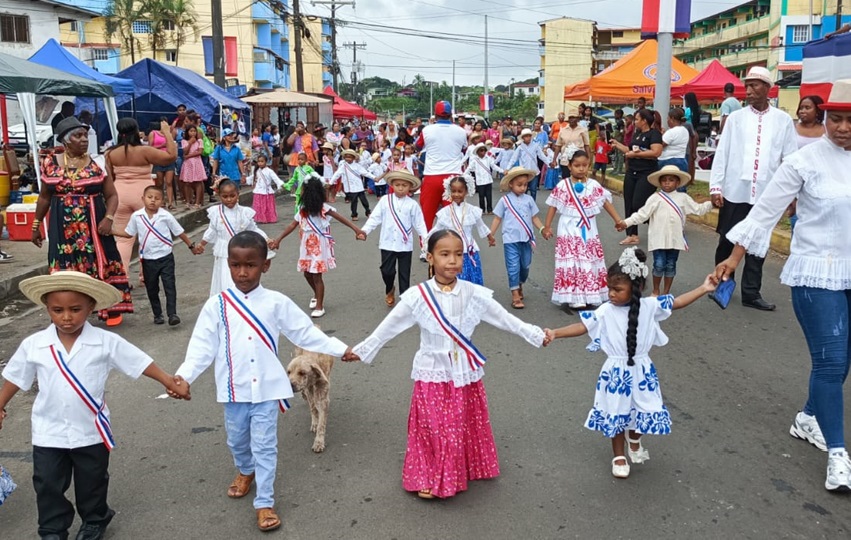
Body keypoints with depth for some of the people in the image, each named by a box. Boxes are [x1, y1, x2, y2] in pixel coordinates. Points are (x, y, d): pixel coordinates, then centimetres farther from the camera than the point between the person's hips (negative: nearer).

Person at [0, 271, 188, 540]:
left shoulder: (106, 342, -15)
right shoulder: (33, 345, -10)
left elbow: (141, 362, -10)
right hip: (49, 432, 1)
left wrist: (169, 382, -14)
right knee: (48, 486, 11)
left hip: (91, 431, -1)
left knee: (92, 484, 18)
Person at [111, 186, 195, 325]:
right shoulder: (137, 216, -2)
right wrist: (112, 231, 0)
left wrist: (191, 245, 5)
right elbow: (128, 233, 11)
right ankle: (157, 315, 24)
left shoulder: (165, 216, -8)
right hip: (148, 259, 3)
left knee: (170, 286, -7)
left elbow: (179, 232, 1)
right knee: (151, 288, 11)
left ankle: (172, 314, -3)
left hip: (165, 257, -3)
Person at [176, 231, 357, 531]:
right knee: (237, 441, 22)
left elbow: (305, 333, 1)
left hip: (266, 389, -2)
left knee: (264, 446, 4)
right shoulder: (217, 306, -6)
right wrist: (184, 376, -20)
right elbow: (203, 346, -7)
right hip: (234, 389, 2)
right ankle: (245, 471, 52)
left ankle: (264, 503, 17)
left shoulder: (276, 303, -6)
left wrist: (340, 349, 0)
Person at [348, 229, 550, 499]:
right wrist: (362, 350, -1)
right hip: (432, 375, -2)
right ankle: (428, 480, 24)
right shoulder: (417, 296, -12)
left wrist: (536, 335, 1)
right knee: (433, 430, 5)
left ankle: (462, 473, 36)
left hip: (465, 374, 2)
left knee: (465, 428, 13)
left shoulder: (475, 294, -8)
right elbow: (387, 328, -4)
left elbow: (505, 319, 0)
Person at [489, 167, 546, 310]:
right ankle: (515, 296, -1)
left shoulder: (529, 199, 5)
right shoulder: (504, 201, -1)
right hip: (511, 240, -3)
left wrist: (542, 228, -6)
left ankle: (520, 285, 40)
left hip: (526, 239, 3)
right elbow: (497, 219, 3)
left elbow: (534, 217, 8)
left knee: (525, 265, 15)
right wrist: (490, 235, -2)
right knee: (513, 267, -4)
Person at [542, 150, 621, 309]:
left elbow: (606, 203, 3)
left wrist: (618, 220, -3)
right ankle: (574, 298, 1)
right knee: (572, 263, -3)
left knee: (590, 263, 8)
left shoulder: (594, 185, 2)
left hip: (588, 231, 3)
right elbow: (553, 206, -3)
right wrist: (547, 226, -7)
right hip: (569, 232, -3)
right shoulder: (563, 186, -5)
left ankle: (589, 296, 19)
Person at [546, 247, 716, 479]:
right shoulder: (605, 311, -13)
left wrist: (703, 289, -2)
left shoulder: (649, 306, -8)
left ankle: (634, 439, 48)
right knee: (616, 414, 12)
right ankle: (619, 456, 33)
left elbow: (677, 302, 1)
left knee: (643, 410, 14)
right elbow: (582, 327, -14)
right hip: (616, 372, -2)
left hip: (641, 370, 2)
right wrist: (555, 333, -25)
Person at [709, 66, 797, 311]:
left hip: (766, 194, 0)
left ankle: (751, 293, 15)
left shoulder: (783, 121, 4)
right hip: (735, 192, 0)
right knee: (727, 241, 6)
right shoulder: (735, 118, 4)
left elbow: (790, 159, 4)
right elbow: (722, 154, 2)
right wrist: (715, 187, -4)